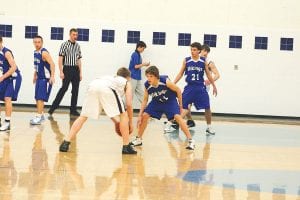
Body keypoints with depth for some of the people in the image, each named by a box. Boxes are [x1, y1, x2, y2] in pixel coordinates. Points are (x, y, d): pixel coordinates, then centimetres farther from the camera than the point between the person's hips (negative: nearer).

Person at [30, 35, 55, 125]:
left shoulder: (44, 53, -16)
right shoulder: (35, 53, 10)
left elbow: (52, 64, -24)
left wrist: (52, 76, -33)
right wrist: (35, 75, 29)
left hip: (45, 78, -9)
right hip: (39, 78, 9)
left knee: (40, 98, -12)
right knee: (37, 98, 13)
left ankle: (39, 117, -11)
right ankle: (41, 115, 25)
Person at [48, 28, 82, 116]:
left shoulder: (78, 46, 13)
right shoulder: (65, 45, -3)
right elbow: (60, 59, -6)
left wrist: (80, 72, 11)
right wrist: (61, 72, -13)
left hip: (76, 70, 5)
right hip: (67, 69, -5)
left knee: (75, 90, 5)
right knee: (64, 88, -9)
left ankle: (73, 109, 12)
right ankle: (53, 107, -4)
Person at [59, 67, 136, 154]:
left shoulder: (109, 78, 47)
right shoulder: (126, 82, 35)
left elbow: (108, 108, 47)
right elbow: (129, 104, 23)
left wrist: (115, 122, 52)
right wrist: (130, 123, 34)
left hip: (92, 86, 4)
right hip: (107, 88, -4)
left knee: (83, 117, 16)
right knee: (123, 115, 12)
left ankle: (66, 143, 5)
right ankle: (126, 147, 10)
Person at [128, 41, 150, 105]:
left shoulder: (138, 54, 13)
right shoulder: (135, 55, -14)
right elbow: (136, 66, -17)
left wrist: (144, 64, 6)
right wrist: (144, 64, -7)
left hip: (138, 77, 9)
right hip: (134, 77, -9)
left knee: (141, 93, 9)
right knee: (131, 93, -2)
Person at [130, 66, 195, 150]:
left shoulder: (165, 81, -34)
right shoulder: (147, 85, -21)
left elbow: (178, 90, -17)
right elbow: (145, 100, -6)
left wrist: (180, 105, -10)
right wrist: (140, 115, -11)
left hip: (170, 100, -4)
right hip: (157, 102, 5)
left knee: (177, 117, -23)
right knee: (144, 115, -3)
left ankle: (191, 141, -19)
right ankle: (138, 139, 15)